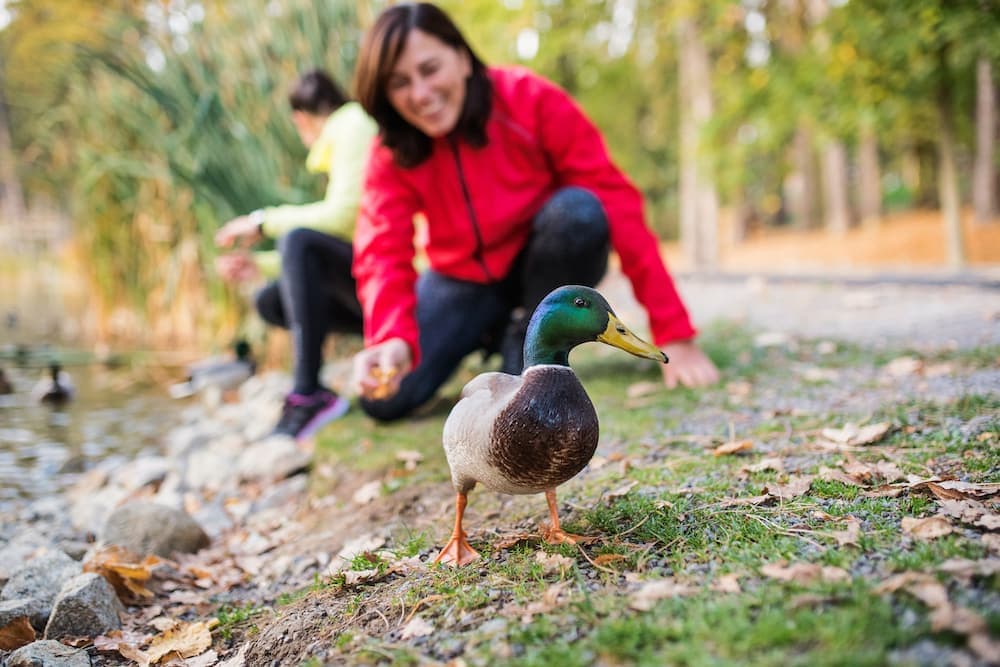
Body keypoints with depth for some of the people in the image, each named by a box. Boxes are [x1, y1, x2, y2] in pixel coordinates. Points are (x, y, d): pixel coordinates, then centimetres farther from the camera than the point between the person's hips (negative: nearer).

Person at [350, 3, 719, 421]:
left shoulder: (531, 100, -22)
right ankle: (492, 333, 11)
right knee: (384, 399, -17)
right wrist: (391, 338, -52)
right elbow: (384, 252, -27)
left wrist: (675, 335, -28)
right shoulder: (391, 155, -15)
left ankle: (529, 344, -10)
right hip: (466, 279, 2)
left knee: (578, 209, -36)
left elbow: (616, 200, -24)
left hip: (547, 266, -1)